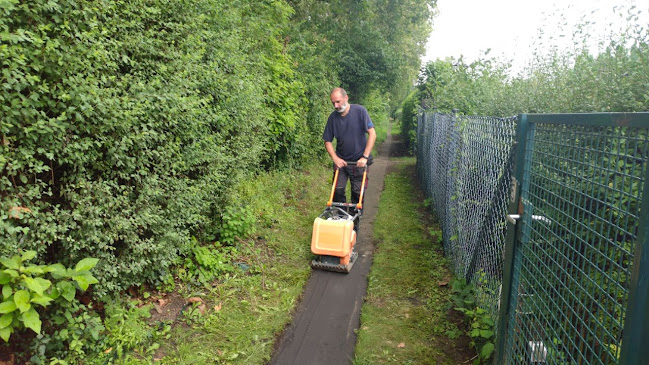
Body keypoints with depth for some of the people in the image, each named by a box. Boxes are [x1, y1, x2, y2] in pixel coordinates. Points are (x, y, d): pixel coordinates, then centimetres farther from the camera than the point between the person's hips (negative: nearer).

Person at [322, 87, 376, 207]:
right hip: (341, 161, 3)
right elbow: (328, 141, 5)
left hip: (359, 161, -3)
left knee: (358, 193, 2)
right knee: (338, 191, -1)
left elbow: (372, 134, -14)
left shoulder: (360, 111, -10)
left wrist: (365, 157, -20)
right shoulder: (332, 117, -1)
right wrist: (335, 158, -11)